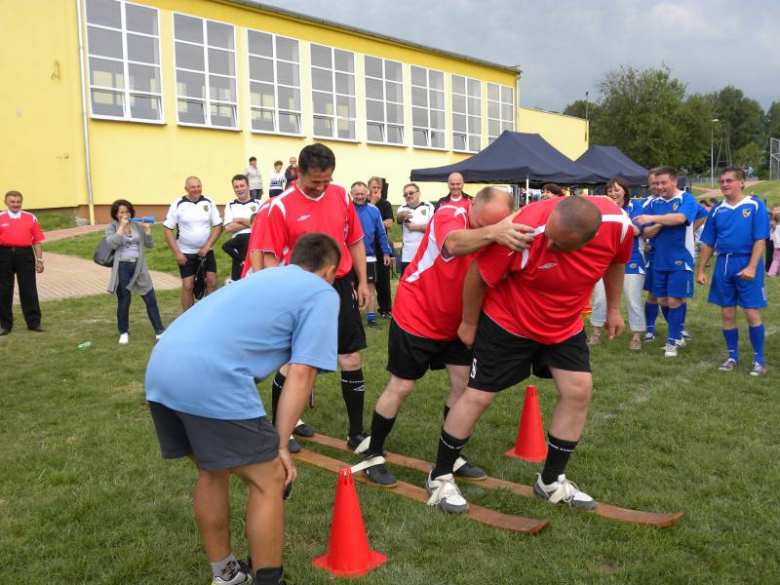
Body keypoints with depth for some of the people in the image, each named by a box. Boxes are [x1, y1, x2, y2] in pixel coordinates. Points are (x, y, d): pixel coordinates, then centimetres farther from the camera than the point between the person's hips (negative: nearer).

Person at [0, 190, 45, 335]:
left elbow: (36, 241, 6)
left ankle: (34, 323, 10)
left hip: (25, 254, 0)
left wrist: (39, 260, 3)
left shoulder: (31, 218, 7)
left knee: (29, 289, 2)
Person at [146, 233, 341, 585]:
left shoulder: (264, 276, 31)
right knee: (269, 481, 8)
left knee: (212, 472, 26)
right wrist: (280, 443, 3)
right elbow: (301, 373, -2)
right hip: (210, 379, -9)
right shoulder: (323, 293, 9)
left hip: (160, 368, 9)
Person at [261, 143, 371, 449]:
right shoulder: (280, 206, -11)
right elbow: (271, 257, -8)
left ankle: (356, 433, 20)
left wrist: (362, 282, 8)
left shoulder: (341, 196, 1)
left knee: (351, 360, 6)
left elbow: (355, 241, 10)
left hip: (340, 288, 4)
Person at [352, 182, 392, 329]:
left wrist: (386, 252, -1)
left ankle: (371, 317, 16)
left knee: (370, 286, 7)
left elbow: (381, 233, 2)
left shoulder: (373, 210, -2)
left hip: (368, 256, 1)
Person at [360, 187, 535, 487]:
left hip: (455, 323, 6)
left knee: (464, 383, 4)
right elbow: (452, 244, -50)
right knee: (401, 386, 0)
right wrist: (491, 233, -69)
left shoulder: (500, 238, -7)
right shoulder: (450, 215, -26)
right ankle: (373, 456, 17)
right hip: (414, 317, -6)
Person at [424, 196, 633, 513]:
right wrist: (469, 323, -7)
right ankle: (440, 478, 16)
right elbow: (479, 275, -21)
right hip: (508, 322, -4)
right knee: (478, 396, -2)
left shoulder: (618, 223, -23)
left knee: (579, 390, 0)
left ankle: (552, 481, 20)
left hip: (565, 325, 5)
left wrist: (613, 308, 12)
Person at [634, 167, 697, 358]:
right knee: (662, 300, 10)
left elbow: (680, 218, -27)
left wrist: (654, 218, -32)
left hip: (680, 260, -5)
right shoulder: (654, 203, 8)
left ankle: (673, 341, 9)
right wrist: (660, 224, -14)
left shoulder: (686, 199, -6)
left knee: (675, 301, -4)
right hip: (660, 260, 5)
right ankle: (678, 336, 29)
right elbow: (647, 233, 5)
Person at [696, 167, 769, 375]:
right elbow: (708, 243, 11)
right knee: (727, 314, 8)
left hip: (747, 265, -4)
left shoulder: (756, 206, -4)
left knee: (752, 314, -2)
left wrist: (751, 267, -19)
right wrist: (701, 270, 8)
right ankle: (733, 356, 21)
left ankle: (759, 359, 10)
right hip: (723, 265, 4)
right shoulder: (717, 210, 8)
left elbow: (760, 240, -9)